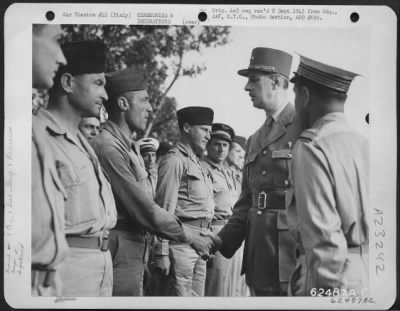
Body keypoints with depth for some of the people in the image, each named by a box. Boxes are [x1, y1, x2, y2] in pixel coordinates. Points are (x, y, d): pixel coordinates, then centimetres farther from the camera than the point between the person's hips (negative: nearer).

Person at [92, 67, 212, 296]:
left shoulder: (131, 146, 13)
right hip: (121, 255, -9)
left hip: (134, 254, 9)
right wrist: (189, 236, -10)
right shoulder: (109, 147, -18)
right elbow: (143, 209, -18)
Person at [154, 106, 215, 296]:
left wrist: (206, 243, 16)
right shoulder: (175, 160, -8)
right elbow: (165, 209, -13)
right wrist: (162, 253, -17)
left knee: (197, 297, 11)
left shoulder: (196, 163, 20)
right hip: (182, 241, -9)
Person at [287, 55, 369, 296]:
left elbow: (324, 237, -19)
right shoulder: (365, 143, 7)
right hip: (367, 276, 7)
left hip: (335, 280, -7)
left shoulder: (311, 148, -13)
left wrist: (325, 291, -13)